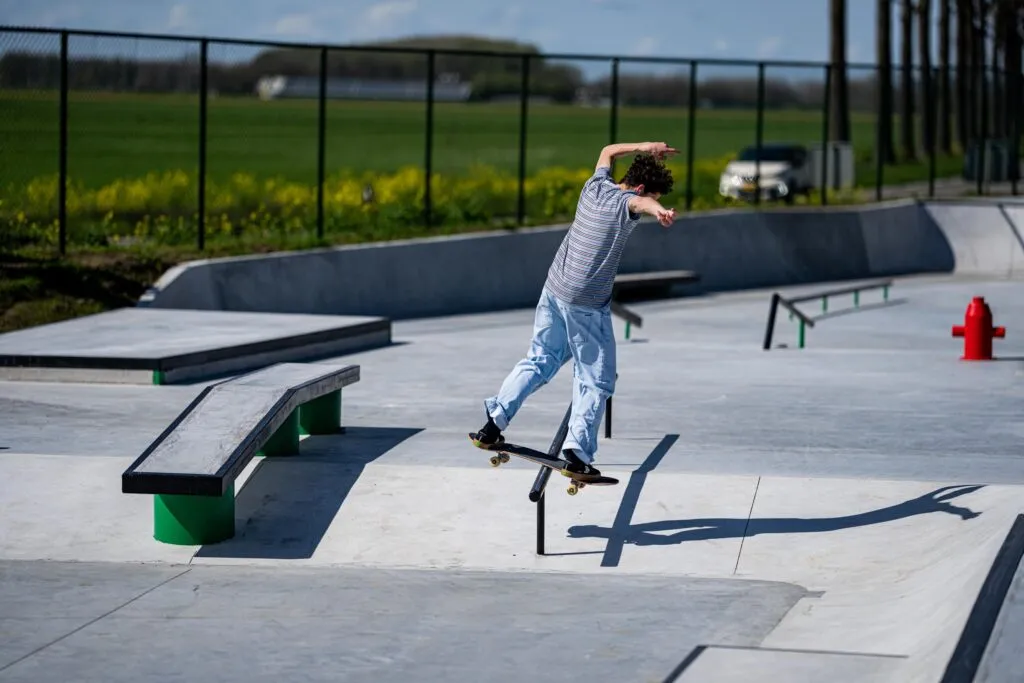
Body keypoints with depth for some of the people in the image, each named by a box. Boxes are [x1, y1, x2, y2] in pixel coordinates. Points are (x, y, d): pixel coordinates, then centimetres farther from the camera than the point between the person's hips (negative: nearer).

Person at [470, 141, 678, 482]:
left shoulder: (595, 186, 7)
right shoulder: (626, 202, -13)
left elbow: (608, 151, 29)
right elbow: (642, 202, -40)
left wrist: (644, 147, 32)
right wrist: (659, 211, -61)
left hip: (553, 290, 7)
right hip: (587, 304, -7)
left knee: (539, 361, 21)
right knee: (595, 381, 3)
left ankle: (494, 422, 15)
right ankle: (578, 455, -5)